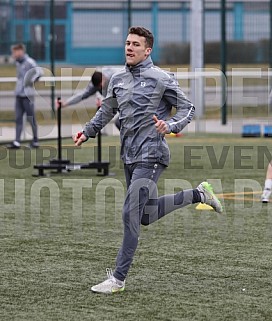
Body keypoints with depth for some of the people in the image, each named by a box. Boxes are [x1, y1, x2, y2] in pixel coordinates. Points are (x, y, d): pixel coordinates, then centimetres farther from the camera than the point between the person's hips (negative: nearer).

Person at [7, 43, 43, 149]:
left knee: (31, 118, 1)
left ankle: (35, 141, 11)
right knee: (18, 118, 2)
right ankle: (17, 142, 0)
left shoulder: (29, 62, -10)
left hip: (27, 95, -7)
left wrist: (32, 81, -27)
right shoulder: (18, 63, 14)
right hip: (19, 95, 7)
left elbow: (39, 72, -15)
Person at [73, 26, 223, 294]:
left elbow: (187, 108, -3)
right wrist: (87, 132, 11)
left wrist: (170, 126, -21)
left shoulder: (161, 79, -7)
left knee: (131, 214, -13)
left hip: (151, 155, -8)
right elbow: (106, 110, 25)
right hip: (129, 156, 8)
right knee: (146, 215, 16)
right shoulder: (118, 79, 11)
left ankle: (118, 278, -7)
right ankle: (199, 195, 34)